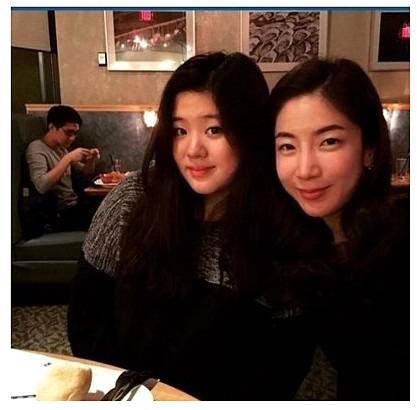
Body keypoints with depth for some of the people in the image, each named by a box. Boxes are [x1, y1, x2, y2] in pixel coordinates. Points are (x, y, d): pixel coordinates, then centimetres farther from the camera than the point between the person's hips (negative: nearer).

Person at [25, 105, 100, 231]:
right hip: (60, 215, -8)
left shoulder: (62, 148, 12)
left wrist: (91, 159, 0)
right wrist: (67, 159, -25)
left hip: (75, 205, 8)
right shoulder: (36, 148, -11)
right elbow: (41, 186, -28)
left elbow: (86, 173, 22)